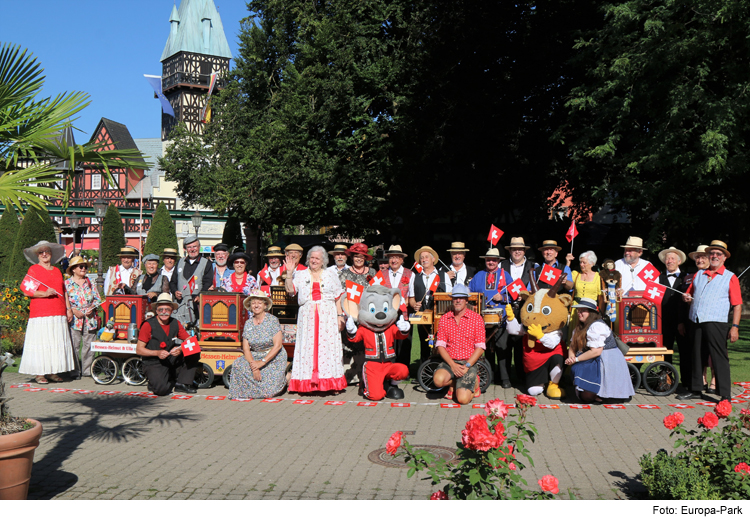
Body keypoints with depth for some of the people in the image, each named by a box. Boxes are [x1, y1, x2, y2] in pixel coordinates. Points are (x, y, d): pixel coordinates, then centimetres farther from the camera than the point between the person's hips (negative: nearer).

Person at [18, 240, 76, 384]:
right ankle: (39, 373, -1)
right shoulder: (33, 269, 3)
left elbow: (64, 292, 21)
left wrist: (69, 309, 14)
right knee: (41, 342, -6)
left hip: (58, 313, 5)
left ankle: (53, 371, 10)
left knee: (57, 342, 3)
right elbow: (26, 291, -4)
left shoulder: (57, 271, 18)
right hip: (40, 313, -5)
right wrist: (44, 294, -17)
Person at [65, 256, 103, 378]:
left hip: (90, 318, 3)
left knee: (88, 344, 3)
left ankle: (87, 370, 11)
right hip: (74, 319, -3)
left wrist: (92, 307, -5)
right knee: (74, 345, -7)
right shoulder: (67, 283, 4)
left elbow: (98, 298, 13)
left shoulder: (90, 282, 14)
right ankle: (75, 371, 0)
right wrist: (73, 310, -12)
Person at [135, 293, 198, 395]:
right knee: (161, 389, -29)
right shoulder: (148, 325, -11)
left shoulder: (176, 324, 3)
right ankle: (154, 383, 8)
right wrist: (157, 353, -25)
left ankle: (182, 384, -4)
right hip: (153, 364, -5)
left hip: (172, 362, 5)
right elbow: (139, 350, -10)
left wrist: (181, 349, -20)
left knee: (194, 354, -14)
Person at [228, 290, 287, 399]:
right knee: (238, 365, -25)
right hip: (255, 356, 4)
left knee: (268, 391, -18)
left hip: (274, 358, -4)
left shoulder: (272, 320, -10)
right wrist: (253, 364, -19)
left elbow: (277, 345, -15)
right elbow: (246, 347, -2)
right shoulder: (248, 323, 3)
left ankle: (284, 378, 13)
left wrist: (262, 362, -22)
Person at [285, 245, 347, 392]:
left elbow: (338, 298, 8)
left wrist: (340, 316, 0)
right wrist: (289, 272, -8)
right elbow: (290, 289, -1)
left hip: (327, 317, 0)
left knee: (327, 346, -4)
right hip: (307, 317, 1)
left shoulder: (331, 275, 11)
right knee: (308, 347, -3)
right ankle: (308, 383, -1)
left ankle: (329, 382, 1)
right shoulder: (300, 275, 12)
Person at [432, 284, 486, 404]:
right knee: (438, 380, -31)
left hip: (469, 362, -2)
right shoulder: (444, 319, 6)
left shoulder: (476, 318, -1)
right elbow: (440, 345, 1)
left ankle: (474, 383, 15)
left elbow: (480, 348, -3)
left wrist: (467, 366, -15)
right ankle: (455, 383, 5)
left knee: (463, 399, -20)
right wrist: (452, 364, -13)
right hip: (449, 361, 2)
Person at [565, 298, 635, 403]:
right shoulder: (580, 327, 13)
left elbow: (596, 351, -23)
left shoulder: (596, 326, -17)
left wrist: (576, 359, -18)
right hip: (597, 362, 10)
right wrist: (571, 356, -10)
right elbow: (572, 346, 12)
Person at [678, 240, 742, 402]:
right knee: (697, 356, 10)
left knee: (719, 358, -6)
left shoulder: (730, 278, 5)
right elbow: (690, 294, 28)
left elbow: (737, 305, -1)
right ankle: (696, 390, 21)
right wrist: (687, 298, 3)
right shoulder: (699, 274, 19)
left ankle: (725, 395, -2)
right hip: (696, 322, 5)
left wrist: (735, 326, -10)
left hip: (716, 323, -5)